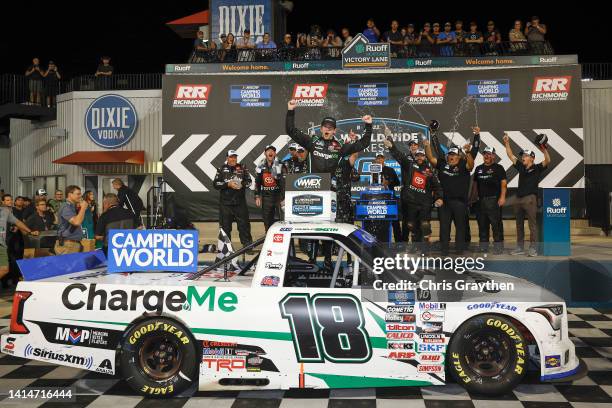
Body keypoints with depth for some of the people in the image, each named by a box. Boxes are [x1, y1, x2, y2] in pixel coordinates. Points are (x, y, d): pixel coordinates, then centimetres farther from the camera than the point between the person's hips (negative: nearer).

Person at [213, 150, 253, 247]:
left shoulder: (242, 168, 8)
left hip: (240, 202, 1)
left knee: (244, 224, 1)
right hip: (225, 202, -1)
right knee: (225, 225, 5)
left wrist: (242, 184, -9)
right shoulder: (222, 169, 4)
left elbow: (249, 181, 11)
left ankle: (247, 245, 7)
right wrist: (228, 184, -14)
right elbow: (215, 183, -2)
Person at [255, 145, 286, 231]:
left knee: (279, 219, -9)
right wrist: (257, 197, 9)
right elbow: (257, 183, 15)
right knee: (267, 220, 9)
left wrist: (283, 197, -15)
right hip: (266, 196, 4)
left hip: (278, 195, -4)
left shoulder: (280, 166, -5)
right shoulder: (260, 167, 10)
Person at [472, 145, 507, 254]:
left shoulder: (498, 168, 1)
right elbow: (475, 184, 21)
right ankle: (483, 247, 17)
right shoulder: (478, 168, 17)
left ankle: (498, 247, -4)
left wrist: (502, 197, -15)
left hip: (494, 200, -5)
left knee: (496, 224, -7)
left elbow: (503, 183, -6)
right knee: (482, 224, 9)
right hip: (481, 200, 6)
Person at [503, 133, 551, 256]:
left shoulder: (537, 168, -1)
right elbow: (511, 156, 16)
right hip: (518, 198, 7)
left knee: (532, 224, -5)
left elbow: (547, 161, -17)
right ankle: (520, 248, 18)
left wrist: (544, 149, -30)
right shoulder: (521, 167, 13)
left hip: (530, 198, -7)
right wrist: (507, 143, 9)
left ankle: (533, 248, -2)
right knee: (519, 224, 11)